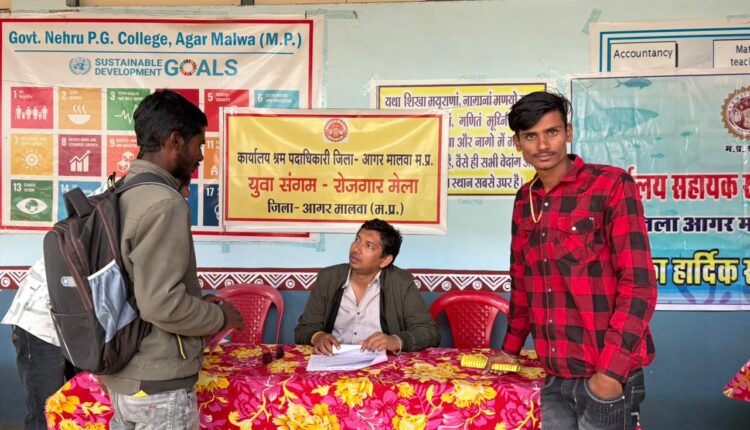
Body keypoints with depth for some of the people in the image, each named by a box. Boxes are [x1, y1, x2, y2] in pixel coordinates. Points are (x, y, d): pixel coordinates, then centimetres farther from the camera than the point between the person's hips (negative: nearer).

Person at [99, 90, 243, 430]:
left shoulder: (120, 195, 6)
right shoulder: (163, 203, -22)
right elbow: (161, 303, -25)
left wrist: (198, 304, 13)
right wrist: (219, 317, -9)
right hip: (158, 384, -8)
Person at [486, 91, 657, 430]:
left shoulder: (612, 186, -10)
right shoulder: (524, 200, 7)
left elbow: (639, 286, -14)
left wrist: (610, 370, -17)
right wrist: (511, 348, 17)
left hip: (605, 375, -5)